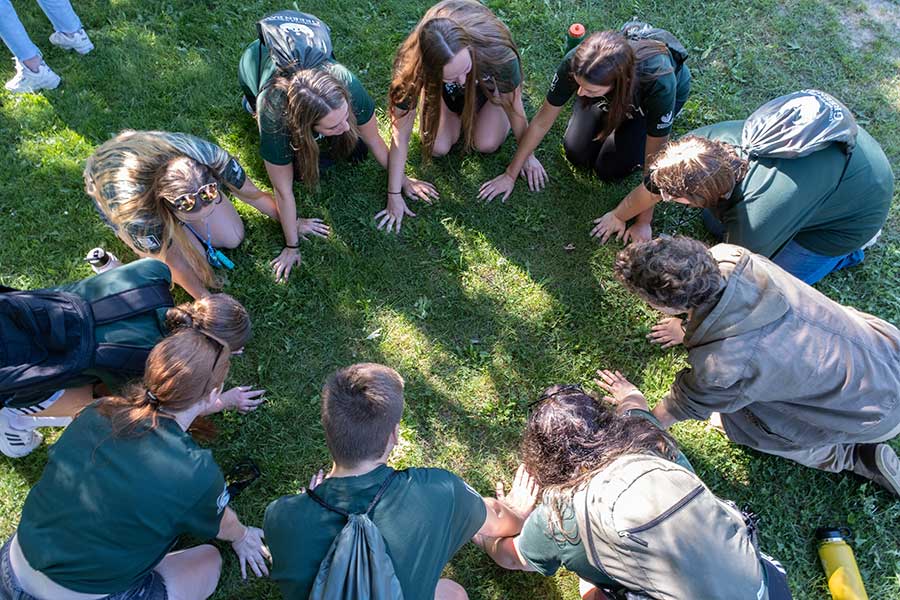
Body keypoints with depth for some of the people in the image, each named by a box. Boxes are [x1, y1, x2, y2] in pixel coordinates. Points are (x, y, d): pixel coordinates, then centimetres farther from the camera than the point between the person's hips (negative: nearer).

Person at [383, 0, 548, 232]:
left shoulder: (497, 53, -43)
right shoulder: (412, 65, -41)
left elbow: (515, 110, -24)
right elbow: (400, 134, -31)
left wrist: (527, 156, -9)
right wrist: (394, 195, -29)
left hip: (485, 82, 0)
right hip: (444, 91, 1)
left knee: (486, 144, -17)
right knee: (438, 148, -16)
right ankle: (458, 115, 16)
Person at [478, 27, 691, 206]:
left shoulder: (659, 84, -45)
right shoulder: (576, 63, -38)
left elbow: (654, 162, -34)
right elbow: (542, 122, -23)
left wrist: (643, 224, -28)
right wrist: (511, 174, -15)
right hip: (609, 95, 3)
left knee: (609, 169, -13)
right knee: (577, 155, -8)